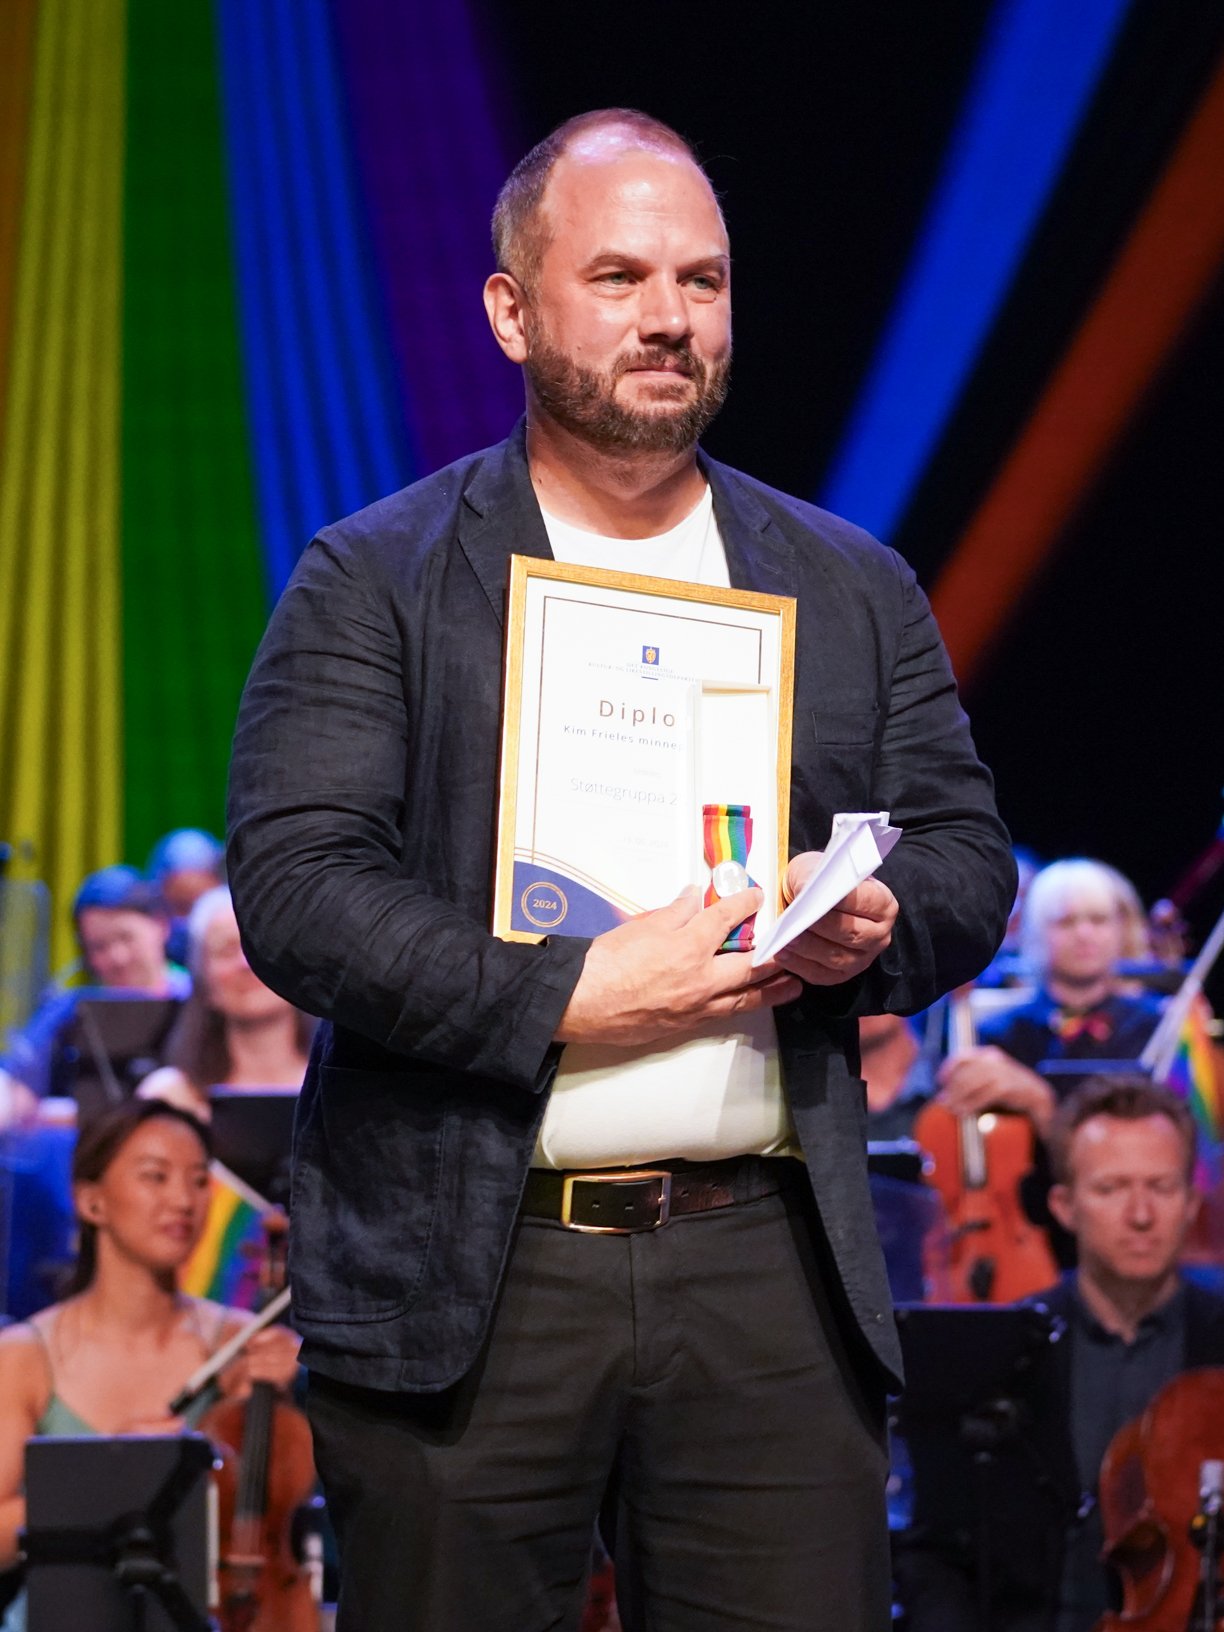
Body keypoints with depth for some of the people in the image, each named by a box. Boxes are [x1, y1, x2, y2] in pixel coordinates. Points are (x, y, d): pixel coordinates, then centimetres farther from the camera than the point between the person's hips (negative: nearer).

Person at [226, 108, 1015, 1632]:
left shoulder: (855, 588, 15)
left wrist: (875, 926, -8)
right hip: (463, 1280, -3)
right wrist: (573, 997, -16)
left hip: (770, 1274, 3)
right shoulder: (371, 581, 2)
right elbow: (294, 888, -7)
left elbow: (969, 858, 15)